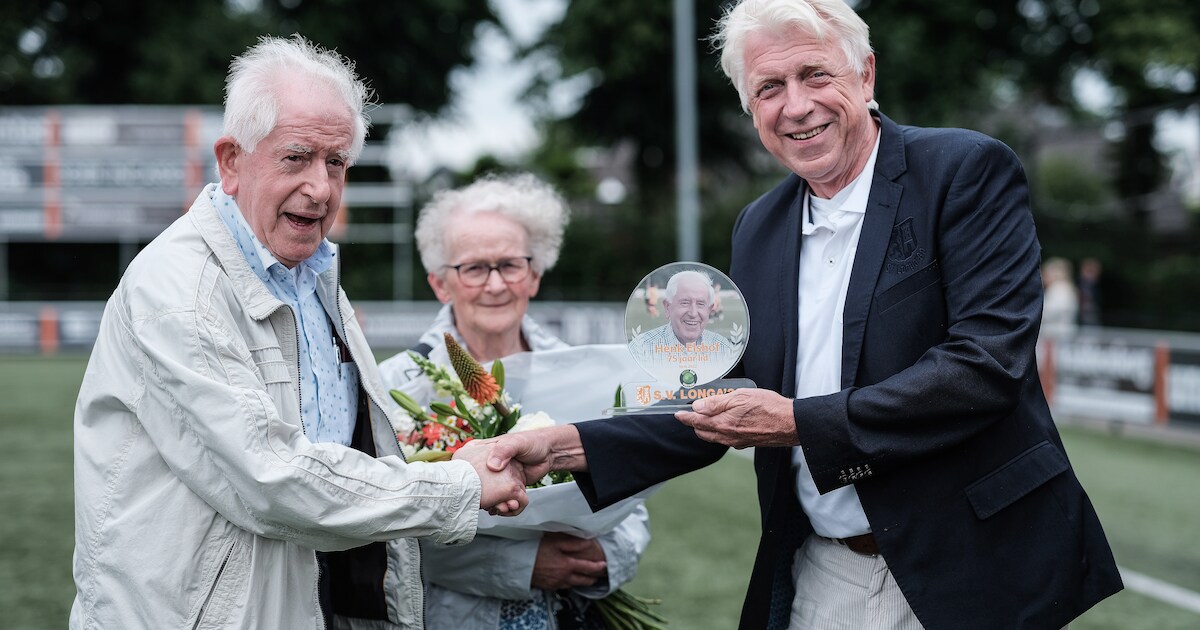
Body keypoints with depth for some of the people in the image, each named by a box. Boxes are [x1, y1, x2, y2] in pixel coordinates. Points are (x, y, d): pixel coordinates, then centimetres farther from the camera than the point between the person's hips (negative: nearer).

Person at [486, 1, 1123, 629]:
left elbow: (988, 361, -20)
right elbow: (724, 414, 10)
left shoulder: (967, 171, -9)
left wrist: (800, 422, -19)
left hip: (969, 576, -5)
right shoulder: (757, 229, 9)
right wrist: (567, 446, -4)